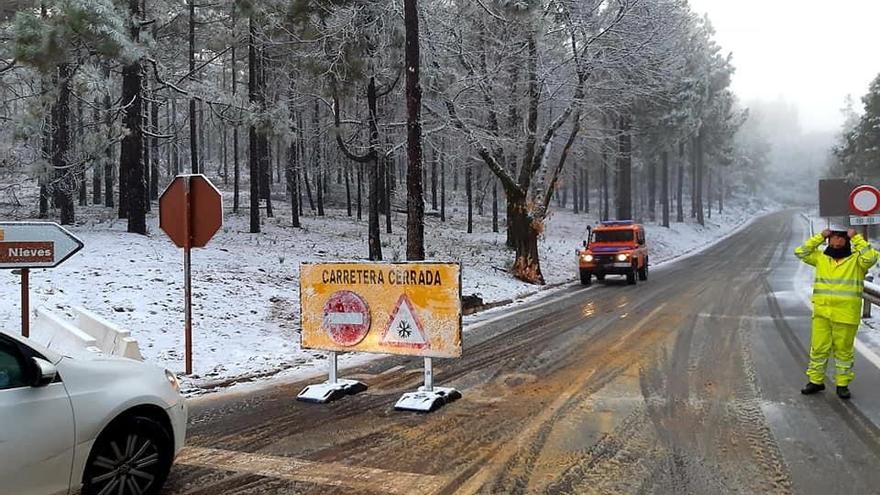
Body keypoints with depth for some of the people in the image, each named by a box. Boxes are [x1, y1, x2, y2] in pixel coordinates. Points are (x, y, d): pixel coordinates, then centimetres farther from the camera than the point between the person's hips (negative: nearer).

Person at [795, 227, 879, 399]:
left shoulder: (856, 259, 2)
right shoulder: (821, 258, 11)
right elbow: (801, 252, 5)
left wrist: (856, 237, -10)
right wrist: (820, 236, 2)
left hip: (846, 315, -2)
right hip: (821, 313, 2)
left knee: (844, 350, 7)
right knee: (818, 348, 6)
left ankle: (843, 384, 18)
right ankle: (816, 381, 18)